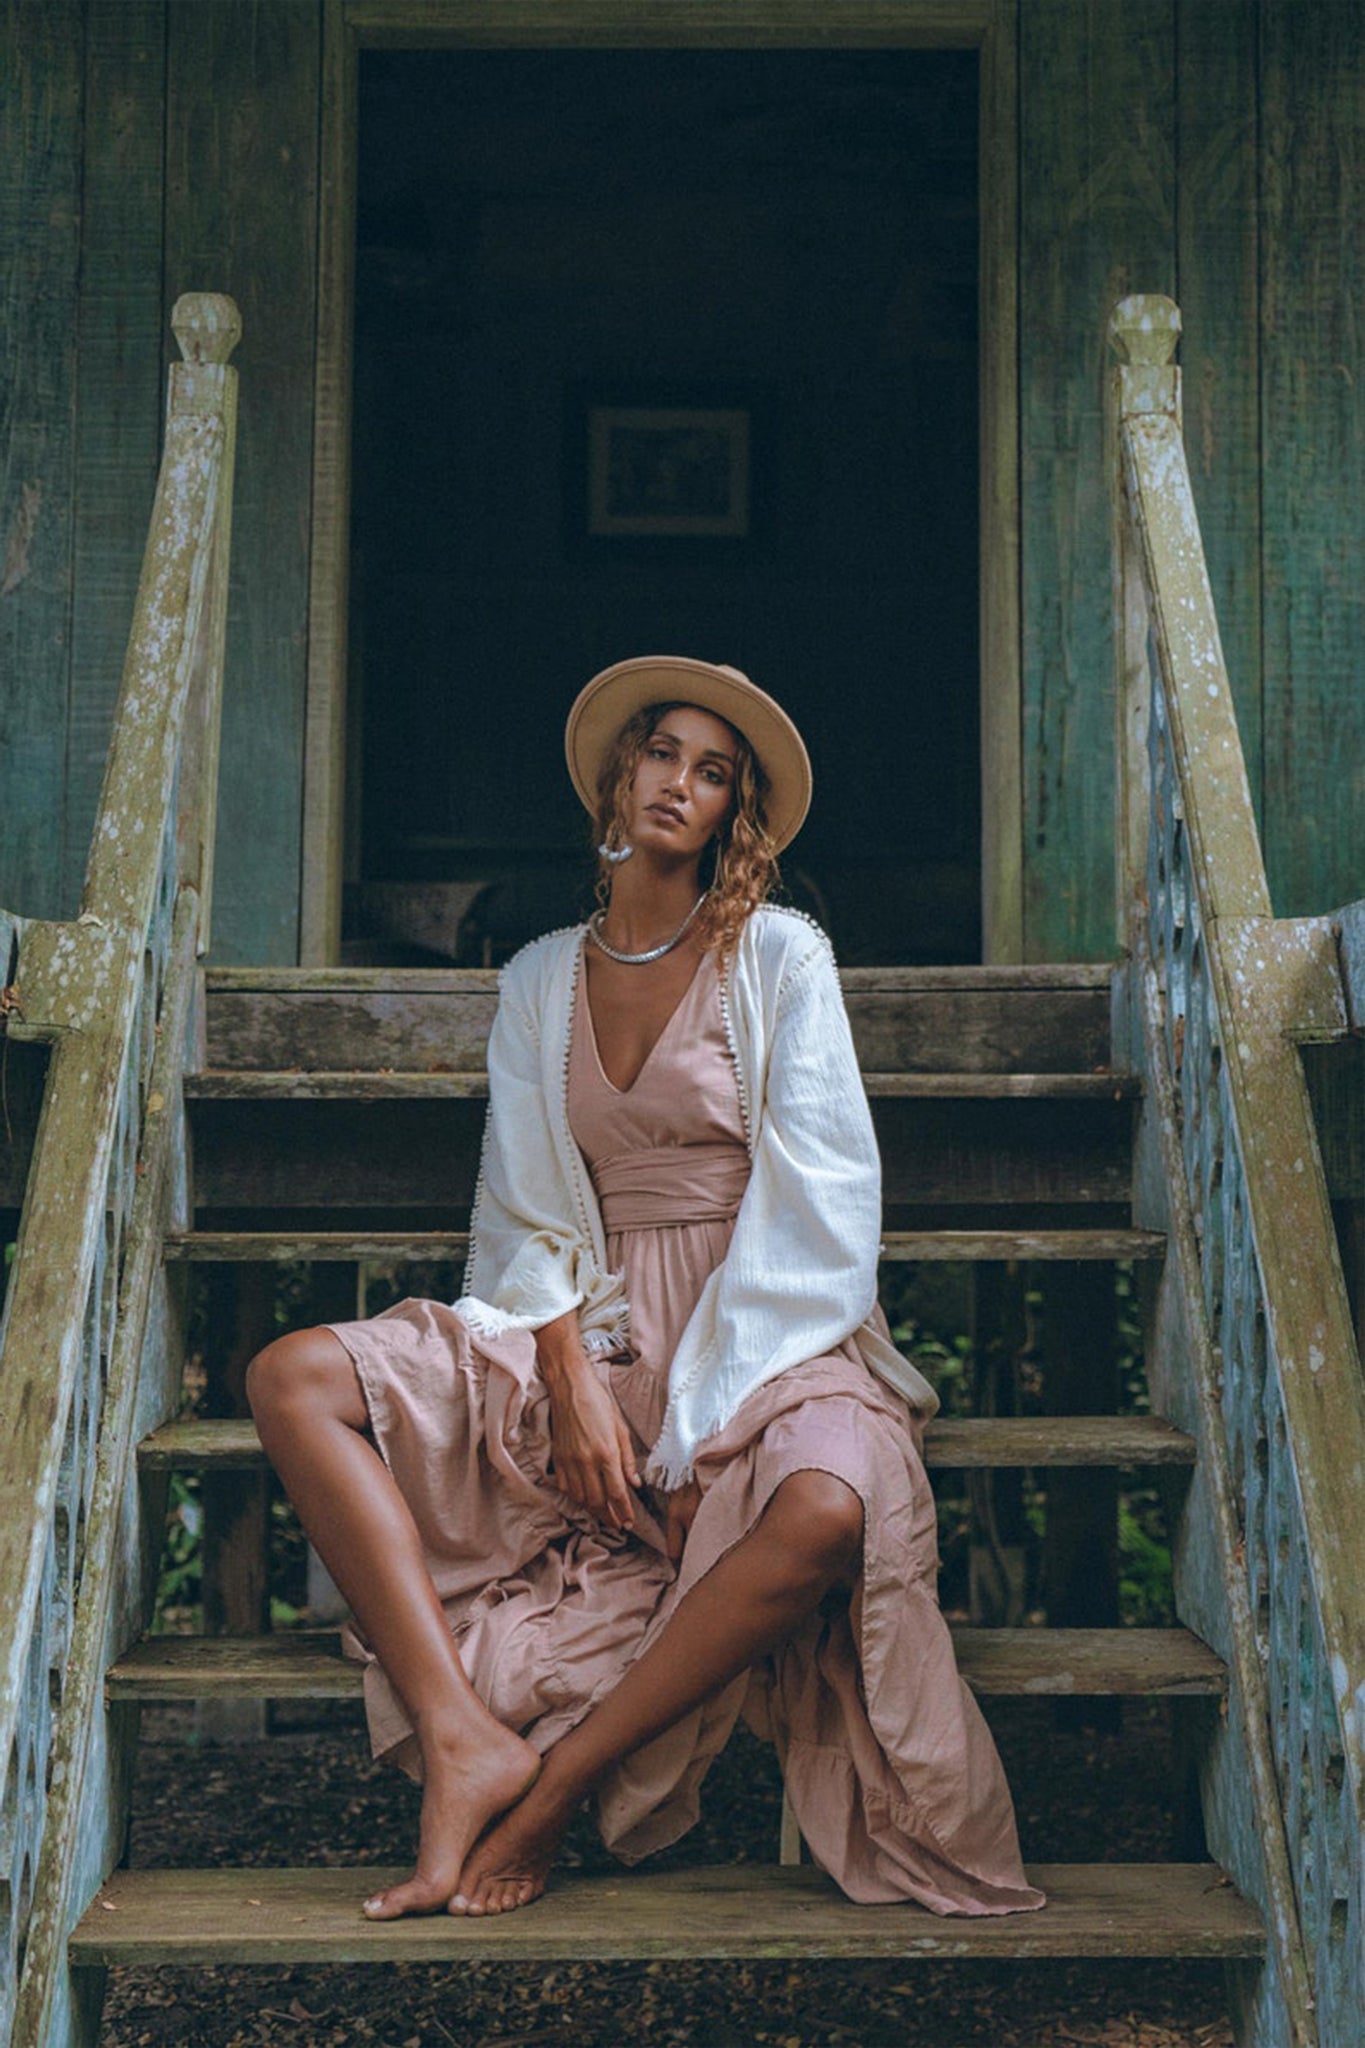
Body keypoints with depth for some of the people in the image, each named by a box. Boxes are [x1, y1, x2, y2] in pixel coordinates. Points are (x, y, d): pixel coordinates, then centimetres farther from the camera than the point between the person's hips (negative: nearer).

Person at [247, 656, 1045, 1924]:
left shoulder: (780, 956, 1)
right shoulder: (539, 980, 12)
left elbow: (815, 1210, -6)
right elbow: (528, 1214, 7)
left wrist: (700, 1432, -14)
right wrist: (570, 1379, -13)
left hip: (764, 1333, -3)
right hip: (594, 1332, 4)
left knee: (828, 1510, -38)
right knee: (294, 1378, -17)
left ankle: (553, 1784, -21)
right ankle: (462, 1735, -28)